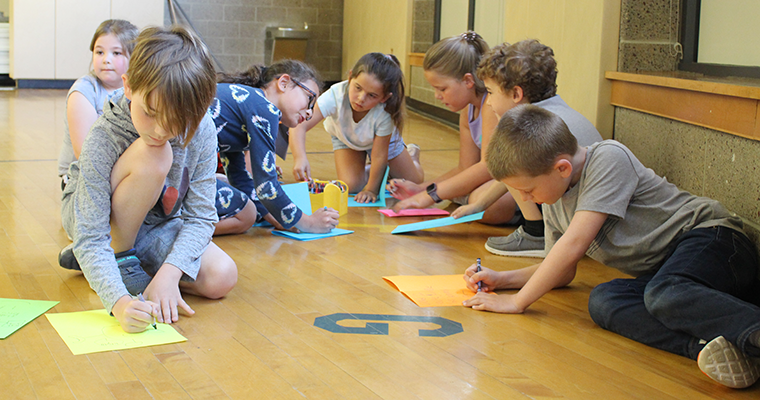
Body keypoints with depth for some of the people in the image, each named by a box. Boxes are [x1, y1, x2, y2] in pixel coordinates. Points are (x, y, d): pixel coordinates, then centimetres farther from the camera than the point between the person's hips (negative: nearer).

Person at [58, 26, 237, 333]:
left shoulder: (202, 131, -23)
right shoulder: (103, 140, -31)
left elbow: (200, 216, -18)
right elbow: (91, 238, -32)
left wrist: (170, 272, -34)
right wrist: (118, 300, -48)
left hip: (157, 223, 5)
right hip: (98, 217, -5)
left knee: (222, 278, -21)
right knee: (153, 158, -34)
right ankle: (119, 258, -9)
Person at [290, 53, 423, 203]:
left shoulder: (384, 114, -43)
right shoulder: (336, 95, -44)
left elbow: (379, 156, -31)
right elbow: (299, 125, -50)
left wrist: (371, 189, -28)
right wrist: (299, 157, -66)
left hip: (383, 138, 0)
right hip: (345, 137, 0)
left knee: (414, 181, 5)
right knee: (351, 186, -19)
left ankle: (412, 153, 40)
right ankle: (371, 172, 17)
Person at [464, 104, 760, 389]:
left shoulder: (609, 159, -15)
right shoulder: (553, 204, 11)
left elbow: (574, 245, -20)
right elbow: (564, 273, 24)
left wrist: (517, 302, -15)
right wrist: (502, 279, 11)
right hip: (660, 273, 7)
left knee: (664, 294, -38)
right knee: (602, 301, -25)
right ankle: (703, 347, -45)